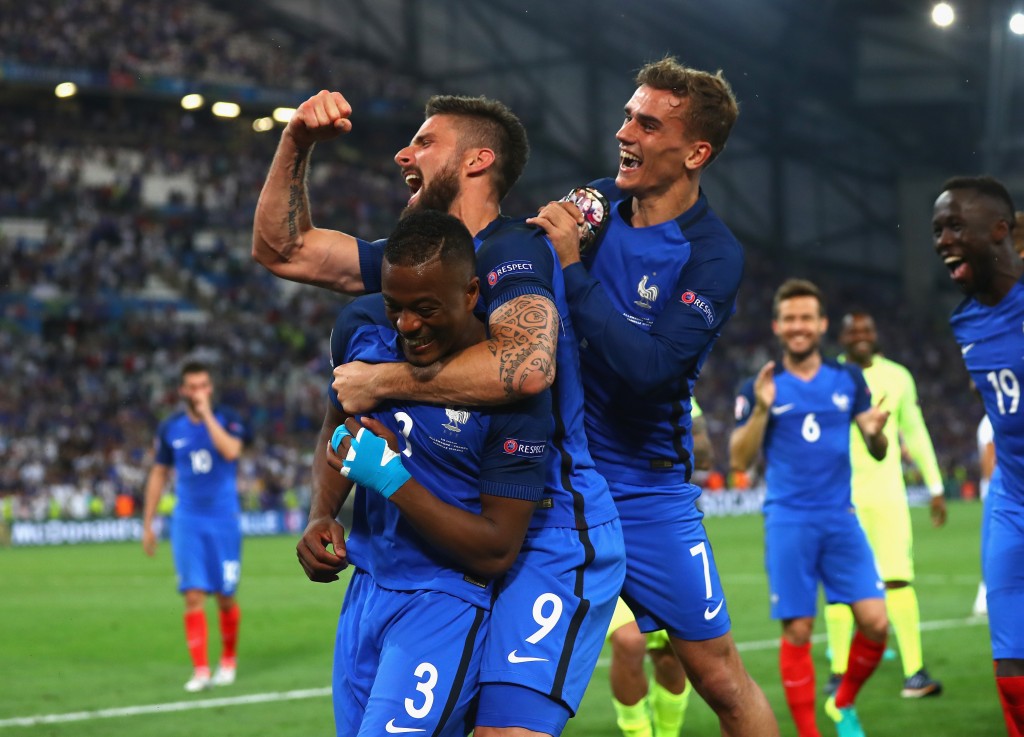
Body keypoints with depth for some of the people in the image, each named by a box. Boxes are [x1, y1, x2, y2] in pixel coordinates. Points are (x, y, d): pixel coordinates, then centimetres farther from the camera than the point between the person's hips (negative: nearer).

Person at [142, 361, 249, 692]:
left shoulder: (227, 419, -3)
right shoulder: (170, 428, 4)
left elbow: (231, 450, -24)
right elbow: (159, 474, 12)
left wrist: (206, 414, -20)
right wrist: (148, 524, 11)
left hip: (224, 520, -1)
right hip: (187, 522, 1)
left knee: (225, 597, 4)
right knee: (194, 596, -10)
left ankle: (229, 661, 25)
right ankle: (200, 670, -10)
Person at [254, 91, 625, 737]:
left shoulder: (513, 250, -14)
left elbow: (526, 366, -34)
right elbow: (282, 249, 19)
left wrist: (382, 381, -23)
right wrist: (296, 143, 3)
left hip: (553, 540, -10)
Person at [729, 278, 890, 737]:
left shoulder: (848, 380, 8)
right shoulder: (761, 387, 1)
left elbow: (877, 452, 9)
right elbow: (739, 460, -3)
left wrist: (876, 433, -14)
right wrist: (760, 411, -17)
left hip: (841, 519, 2)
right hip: (789, 523, -2)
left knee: (875, 623, -6)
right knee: (798, 631, -4)